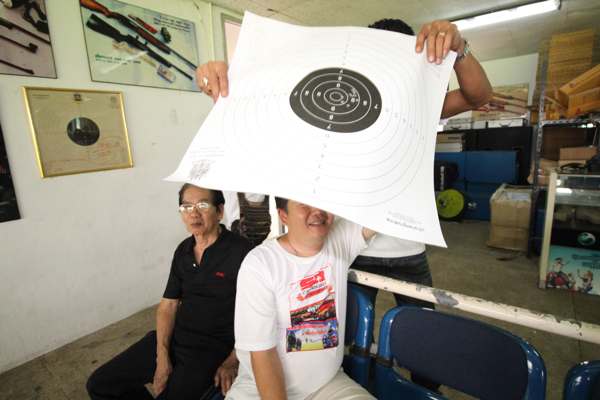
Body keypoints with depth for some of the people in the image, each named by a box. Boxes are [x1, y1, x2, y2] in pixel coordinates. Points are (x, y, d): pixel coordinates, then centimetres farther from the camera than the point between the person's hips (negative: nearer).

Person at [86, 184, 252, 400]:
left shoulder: (240, 252, -18)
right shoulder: (183, 250, 5)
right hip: (174, 336, 7)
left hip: (213, 347, -6)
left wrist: (232, 362, -17)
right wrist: (162, 356, -4)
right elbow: (168, 305, 6)